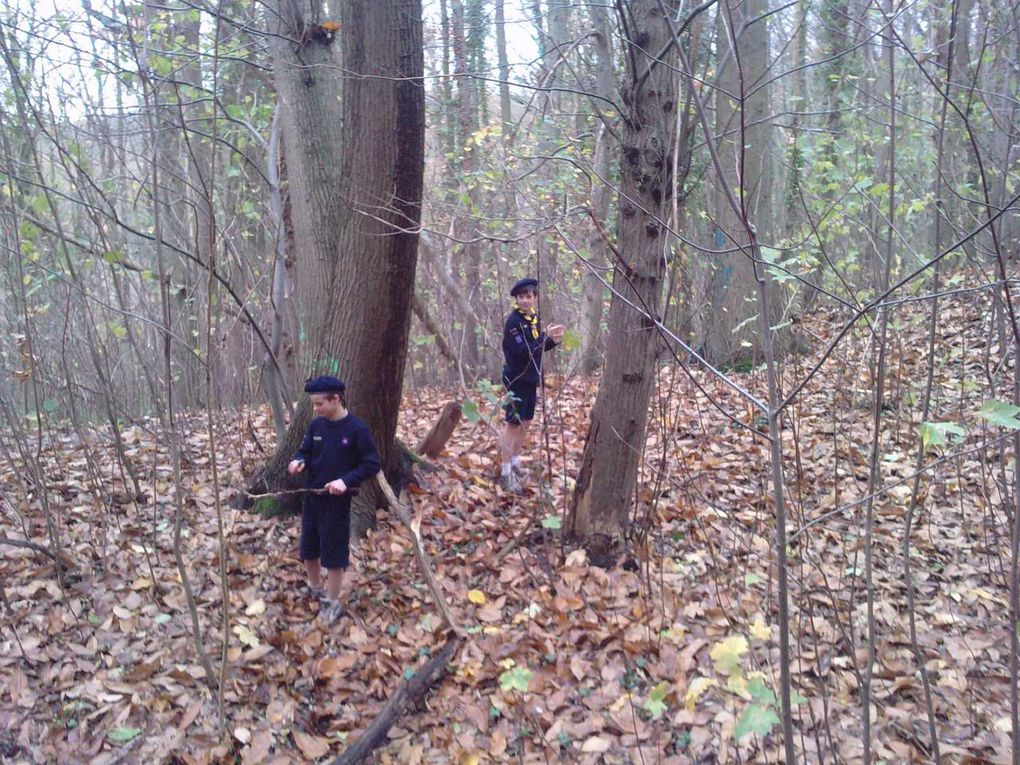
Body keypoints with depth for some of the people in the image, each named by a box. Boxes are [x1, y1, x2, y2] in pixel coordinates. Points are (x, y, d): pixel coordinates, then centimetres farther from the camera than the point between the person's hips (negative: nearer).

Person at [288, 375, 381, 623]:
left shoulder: (357, 429, -17)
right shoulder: (316, 425, -1)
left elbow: (372, 464, -14)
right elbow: (305, 451, 10)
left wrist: (346, 480, -27)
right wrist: (299, 461, -14)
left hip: (337, 502, -6)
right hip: (311, 498, 6)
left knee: (333, 553, 4)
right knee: (308, 548, 18)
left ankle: (334, 603, 20)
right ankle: (315, 588, 41)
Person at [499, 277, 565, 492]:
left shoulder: (534, 317, 7)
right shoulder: (513, 320, -16)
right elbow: (523, 350, -25)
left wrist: (553, 340, -5)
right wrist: (547, 337, -28)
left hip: (531, 378, 8)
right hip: (516, 379, -8)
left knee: (525, 422, 14)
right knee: (513, 424, -5)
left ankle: (516, 463, 27)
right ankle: (506, 472, 0)